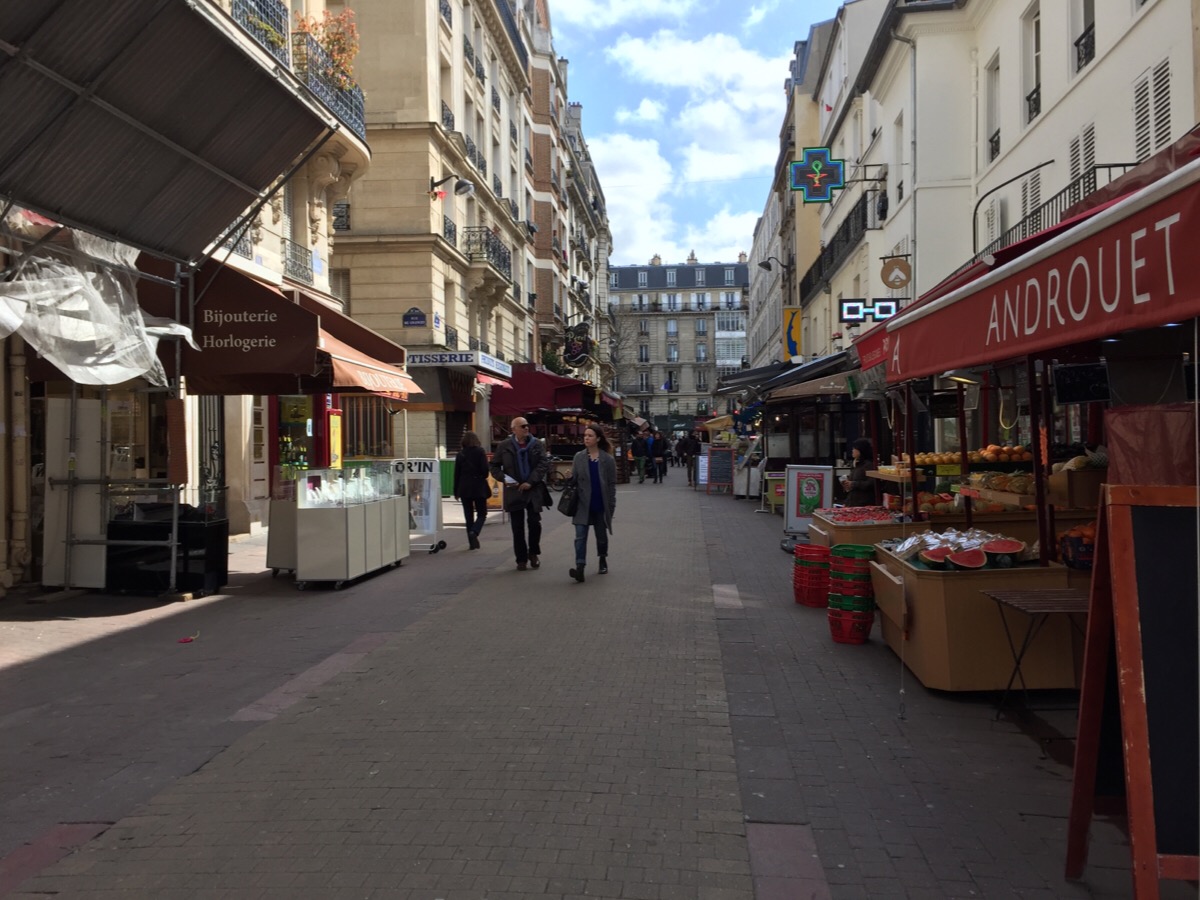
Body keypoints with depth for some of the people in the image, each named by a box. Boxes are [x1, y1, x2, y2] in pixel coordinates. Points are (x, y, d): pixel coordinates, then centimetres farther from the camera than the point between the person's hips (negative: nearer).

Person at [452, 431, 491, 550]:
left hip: (464, 488, 2)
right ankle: (474, 532, -20)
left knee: (468, 515, 9)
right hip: (479, 487, -2)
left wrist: (456, 491, 8)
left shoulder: (460, 454, 3)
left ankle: (472, 542, 10)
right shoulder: (480, 452, -5)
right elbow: (485, 470, -11)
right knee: (482, 513, 7)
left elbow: (456, 473, 2)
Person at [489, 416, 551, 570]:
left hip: (534, 490, 0)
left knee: (534, 522, -5)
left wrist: (531, 482, -14)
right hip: (514, 491, 0)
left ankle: (533, 553, 17)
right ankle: (521, 559, 13)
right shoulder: (504, 446, 3)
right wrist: (504, 478, -10)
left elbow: (544, 464, -5)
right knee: (518, 527, 4)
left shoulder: (537, 444, 2)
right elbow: (495, 466, 8)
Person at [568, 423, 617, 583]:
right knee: (580, 536, -10)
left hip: (601, 505, -1)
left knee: (601, 535, 15)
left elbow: (612, 484, -3)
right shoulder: (578, 457, 1)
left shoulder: (608, 459, -5)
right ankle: (580, 567, -16)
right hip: (583, 504, 1)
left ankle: (603, 561, 37)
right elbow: (573, 480, 4)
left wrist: (611, 505, -6)